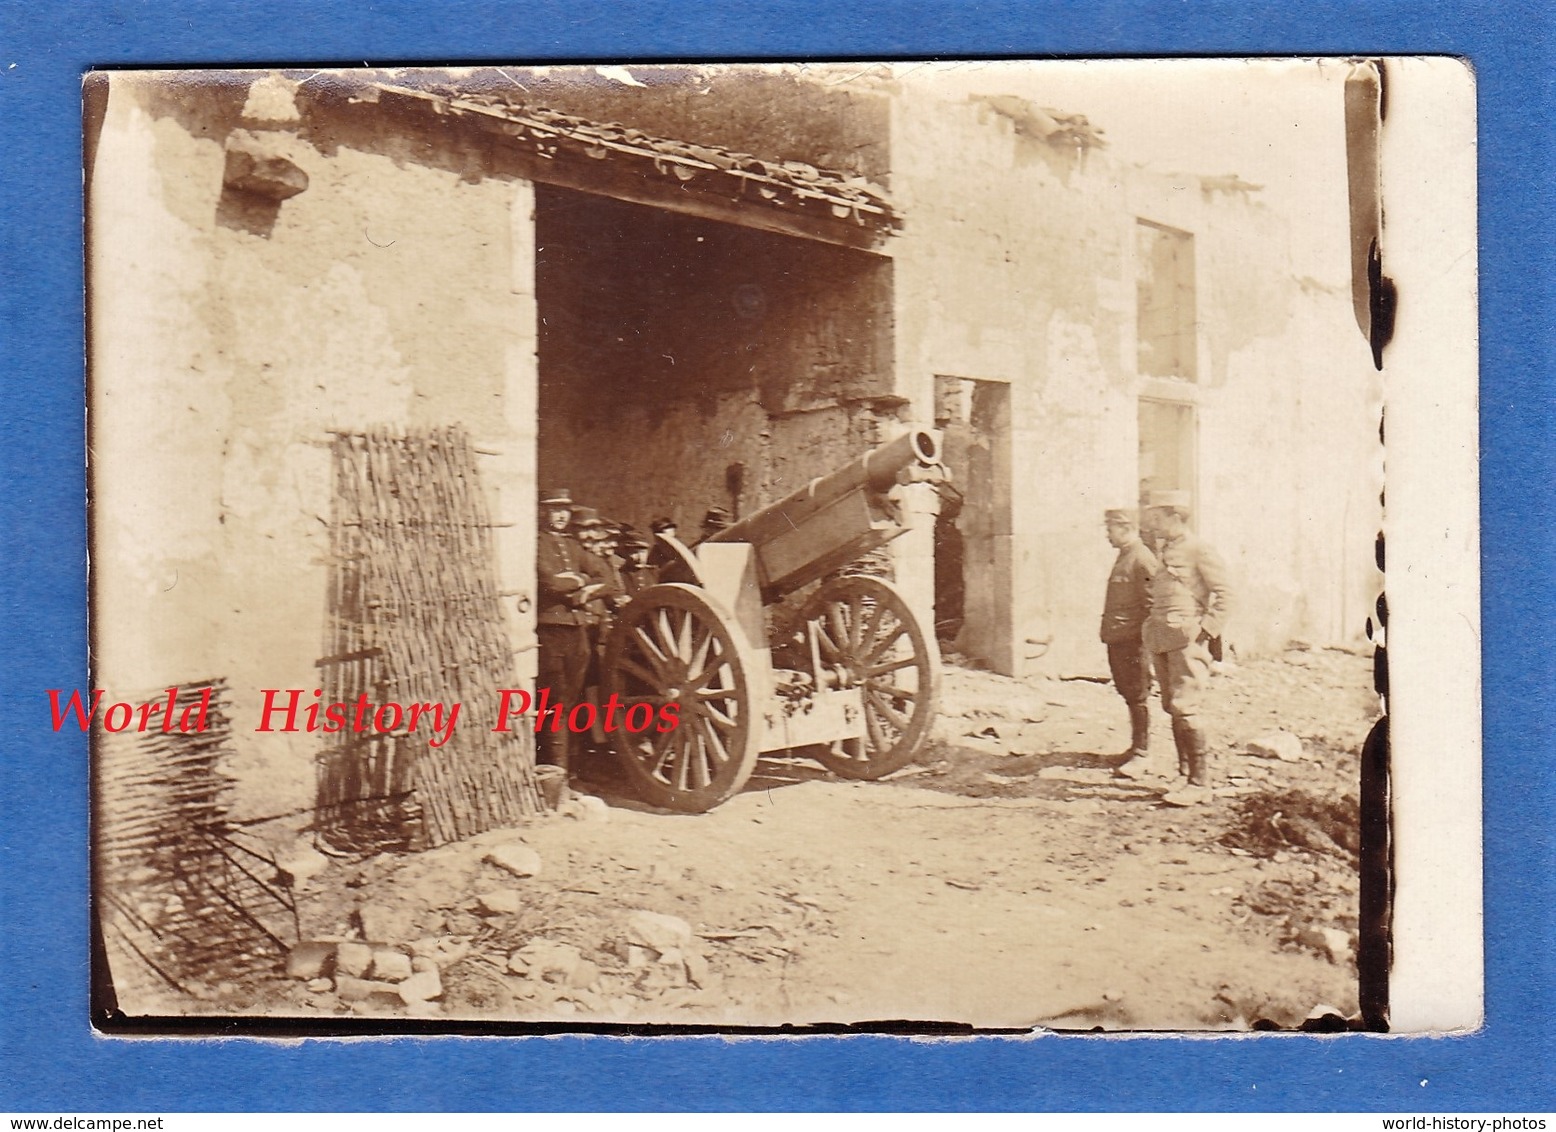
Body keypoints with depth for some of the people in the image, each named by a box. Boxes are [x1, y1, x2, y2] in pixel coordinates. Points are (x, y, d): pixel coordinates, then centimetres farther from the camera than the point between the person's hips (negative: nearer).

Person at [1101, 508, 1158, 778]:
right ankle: (1136, 746, 24)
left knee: (1137, 696, -3)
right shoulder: (1123, 557, 16)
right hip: (1116, 639, 9)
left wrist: (1144, 636, -18)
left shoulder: (1142, 559, -14)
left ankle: (1140, 753, 3)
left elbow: (1151, 601, -17)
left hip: (1133, 641, -9)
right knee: (1127, 693, 15)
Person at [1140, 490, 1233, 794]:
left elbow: (1224, 596, -8)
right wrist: (1150, 625, 15)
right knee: (1171, 707, 7)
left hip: (1186, 638, -8)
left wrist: (1204, 630, -14)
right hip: (1159, 639, 8)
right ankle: (1185, 770, 13)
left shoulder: (1200, 552, -7)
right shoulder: (1161, 553, 16)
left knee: (1185, 707, -13)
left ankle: (1202, 778, -8)